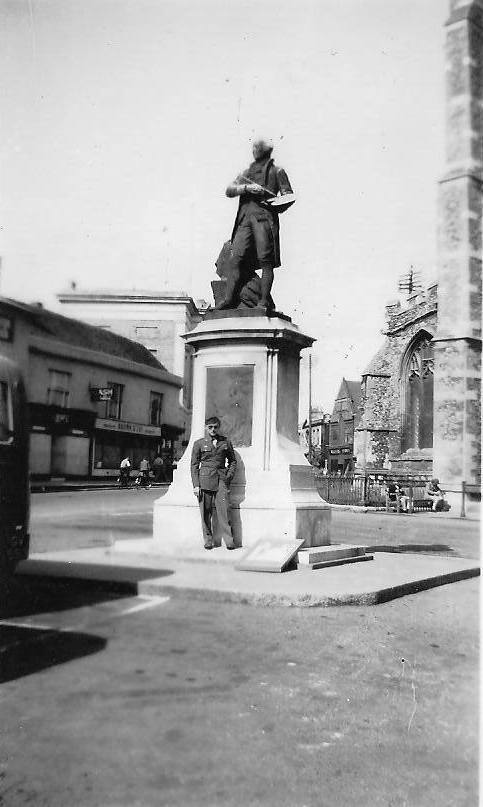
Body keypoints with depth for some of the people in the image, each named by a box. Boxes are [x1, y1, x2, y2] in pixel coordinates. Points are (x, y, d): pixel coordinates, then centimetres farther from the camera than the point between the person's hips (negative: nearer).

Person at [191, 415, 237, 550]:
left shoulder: (225, 442, 12)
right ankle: (208, 540, 8)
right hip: (205, 479, 0)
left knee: (223, 510, -9)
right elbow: (194, 465, 7)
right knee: (206, 511, -2)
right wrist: (196, 485, 0)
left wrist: (229, 476, 6)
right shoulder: (199, 443, 8)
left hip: (221, 479, 0)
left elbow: (232, 461, 21)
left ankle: (229, 540, -7)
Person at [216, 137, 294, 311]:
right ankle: (229, 299, -8)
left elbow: (288, 196, 11)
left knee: (265, 260, -11)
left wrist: (275, 205, -9)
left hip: (264, 218, -4)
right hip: (245, 218, 4)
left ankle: (265, 300, -10)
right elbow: (229, 190, 14)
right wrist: (246, 187, -4)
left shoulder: (276, 171, 16)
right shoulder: (246, 173, 27)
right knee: (235, 258, -7)